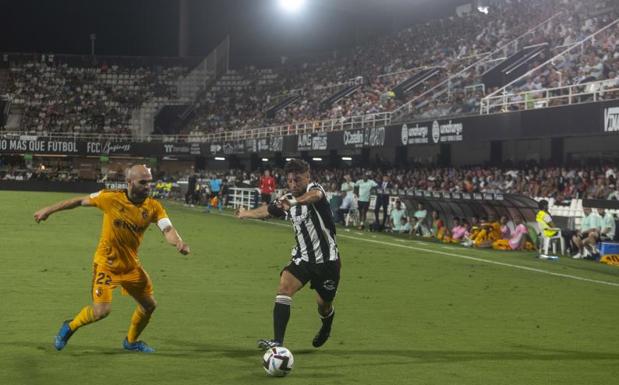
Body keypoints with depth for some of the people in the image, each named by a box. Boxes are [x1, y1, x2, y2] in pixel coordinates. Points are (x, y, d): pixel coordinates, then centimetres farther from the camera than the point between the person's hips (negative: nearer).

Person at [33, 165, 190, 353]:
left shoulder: (154, 207, -9)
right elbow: (80, 201, -4)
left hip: (131, 265, 5)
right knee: (101, 310, -17)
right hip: (106, 263, -5)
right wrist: (49, 210, 2)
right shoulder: (111, 198, -16)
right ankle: (70, 327, 13)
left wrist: (178, 242, -43)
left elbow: (168, 229, -20)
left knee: (149, 305, 12)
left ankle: (131, 341, 39)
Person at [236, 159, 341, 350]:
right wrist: (245, 213, 43)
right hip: (302, 257, 5)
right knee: (284, 288, -20)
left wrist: (294, 201, -63)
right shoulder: (286, 200, 4)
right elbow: (266, 211, 25)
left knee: (324, 306, 10)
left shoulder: (314, 189, -15)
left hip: (327, 259, -4)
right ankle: (277, 341, -25)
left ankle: (326, 328, 47)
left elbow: (315, 195, -42)